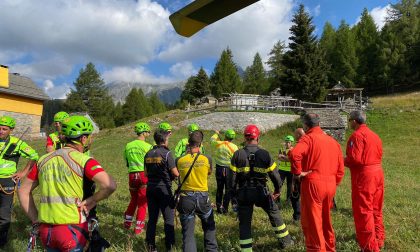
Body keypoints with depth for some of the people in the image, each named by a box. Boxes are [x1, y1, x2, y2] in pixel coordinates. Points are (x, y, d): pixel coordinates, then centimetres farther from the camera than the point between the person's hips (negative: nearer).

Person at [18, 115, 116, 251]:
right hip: (72, 229, -5)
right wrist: (91, 201, -8)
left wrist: (35, 220, 14)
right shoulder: (84, 160, -11)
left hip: (46, 229, 5)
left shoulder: (43, 159, 7)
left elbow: (23, 191, 14)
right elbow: (110, 185, -24)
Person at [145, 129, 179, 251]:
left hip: (150, 188, 6)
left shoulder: (148, 154, 5)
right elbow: (176, 173, -14)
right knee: (169, 218, 6)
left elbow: (146, 173, 14)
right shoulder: (166, 153, -14)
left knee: (152, 218, 12)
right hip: (164, 188, -6)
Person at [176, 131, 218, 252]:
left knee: (188, 232, 9)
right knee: (209, 227, 22)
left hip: (186, 199, 0)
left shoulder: (179, 160, -10)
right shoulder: (207, 159, -10)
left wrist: (187, 152, 8)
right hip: (202, 197, 0)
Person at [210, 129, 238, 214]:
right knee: (228, 190, 9)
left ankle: (219, 207, 23)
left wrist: (216, 133, 33)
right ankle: (225, 208, 12)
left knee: (219, 189, 16)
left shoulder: (218, 144, -7)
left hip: (219, 168, 3)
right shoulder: (234, 147, -14)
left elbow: (212, 140, 14)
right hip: (229, 169, -3)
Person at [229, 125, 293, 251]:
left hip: (243, 193, 0)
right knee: (275, 214, 22)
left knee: (244, 222, 11)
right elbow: (274, 174, -3)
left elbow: (232, 176, -6)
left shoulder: (237, 154, -9)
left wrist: (233, 192, 8)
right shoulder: (264, 154, -9)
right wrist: (277, 190, 13)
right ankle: (285, 241, 36)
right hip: (261, 192, 1)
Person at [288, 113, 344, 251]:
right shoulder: (333, 141, 13)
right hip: (330, 185, 7)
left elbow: (294, 154, -29)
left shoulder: (308, 138, -8)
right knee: (326, 220, 23)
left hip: (313, 184, -7)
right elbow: (340, 168, 15)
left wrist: (298, 172, -17)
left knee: (311, 222, 3)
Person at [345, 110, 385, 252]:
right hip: (377, 172, 9)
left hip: (364, 175, -9)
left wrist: (343, 161, -2)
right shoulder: (374, 135, 15)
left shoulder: (357, 135, -14)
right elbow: (377, 156, 15)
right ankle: (378, 240, 31)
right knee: (375, 209, 19)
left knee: (363, 211, -1)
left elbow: (354, 159, -21)